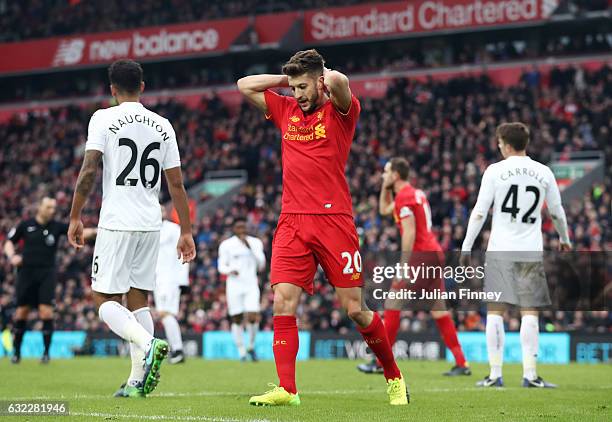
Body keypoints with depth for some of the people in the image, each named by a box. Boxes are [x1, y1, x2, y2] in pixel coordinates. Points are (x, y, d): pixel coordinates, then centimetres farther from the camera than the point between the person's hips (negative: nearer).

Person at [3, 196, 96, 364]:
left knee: (46, 311, -11)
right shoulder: (26, 225, 4)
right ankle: (16, 351, 18)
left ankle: (46, 351, 0)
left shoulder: (57, 226, 2)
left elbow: (80, 232, -9)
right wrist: (12, 256, -6)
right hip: (26, 272, 1)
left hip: (47, 274, -1)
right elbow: (9, 242, 13)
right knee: (22, 312, 4)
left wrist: (96, 231, -26)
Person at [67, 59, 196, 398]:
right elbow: (176, 184, 8)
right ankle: (138, 380, 6)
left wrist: (75, 217, -2)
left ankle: (149, 343, -26)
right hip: (151, 224, 5)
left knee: (105, 300, 1)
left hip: (116, 222, -5)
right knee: (138, 299, 11)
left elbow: (88, 172, -12)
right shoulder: (162, 125, 9)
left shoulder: (104, 118, -4)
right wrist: (186, 232, 12)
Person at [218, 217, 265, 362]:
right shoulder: (226, 245, 4)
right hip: (234, 286, -1)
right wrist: (230, 270, -18)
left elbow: (261, 265, 2)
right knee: (237, 319, -1)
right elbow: (221, 266, 4)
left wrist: (250, 247, -7)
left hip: (251, 286, 1)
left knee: (253, 317, -13)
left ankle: (251, 346, 10)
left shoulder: (255, 243, 9)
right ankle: (241, 351, 11)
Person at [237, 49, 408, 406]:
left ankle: (394, 377, 18)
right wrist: (287, 79, 15)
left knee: (355, 309, -1)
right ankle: (286, 389, -8)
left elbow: (338, 81, -22)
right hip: (292, 222, 5)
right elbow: (245, 85, 22)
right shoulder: (286, 110, 16)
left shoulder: (340, 111, 0)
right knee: (283, 302, -9)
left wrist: (325, 76, -1)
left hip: (334, 221, -5)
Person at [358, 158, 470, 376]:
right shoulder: (416, 193, 20)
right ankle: (461, 363, 6)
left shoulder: (404, 196, -10)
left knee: (392, 304, -4)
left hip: (421, 253, -9)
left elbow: (409, 233, -17)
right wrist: (385, 187, 24)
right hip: (435, 252, 9)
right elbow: (384, 210, 36)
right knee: (439, 310, 9)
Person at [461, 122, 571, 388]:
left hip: (499, 250, -1)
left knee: (495, 312, 2)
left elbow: (479, 212, -4)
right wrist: (564, 240, 32)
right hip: (531, 251, 1)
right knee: (529, 313, 3)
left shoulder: (494, 171, -1)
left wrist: (466, 247, 1)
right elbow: (557, 213, 14)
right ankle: (530, 374, -2)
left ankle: (495, 374, -1)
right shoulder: (543, 173, 6)